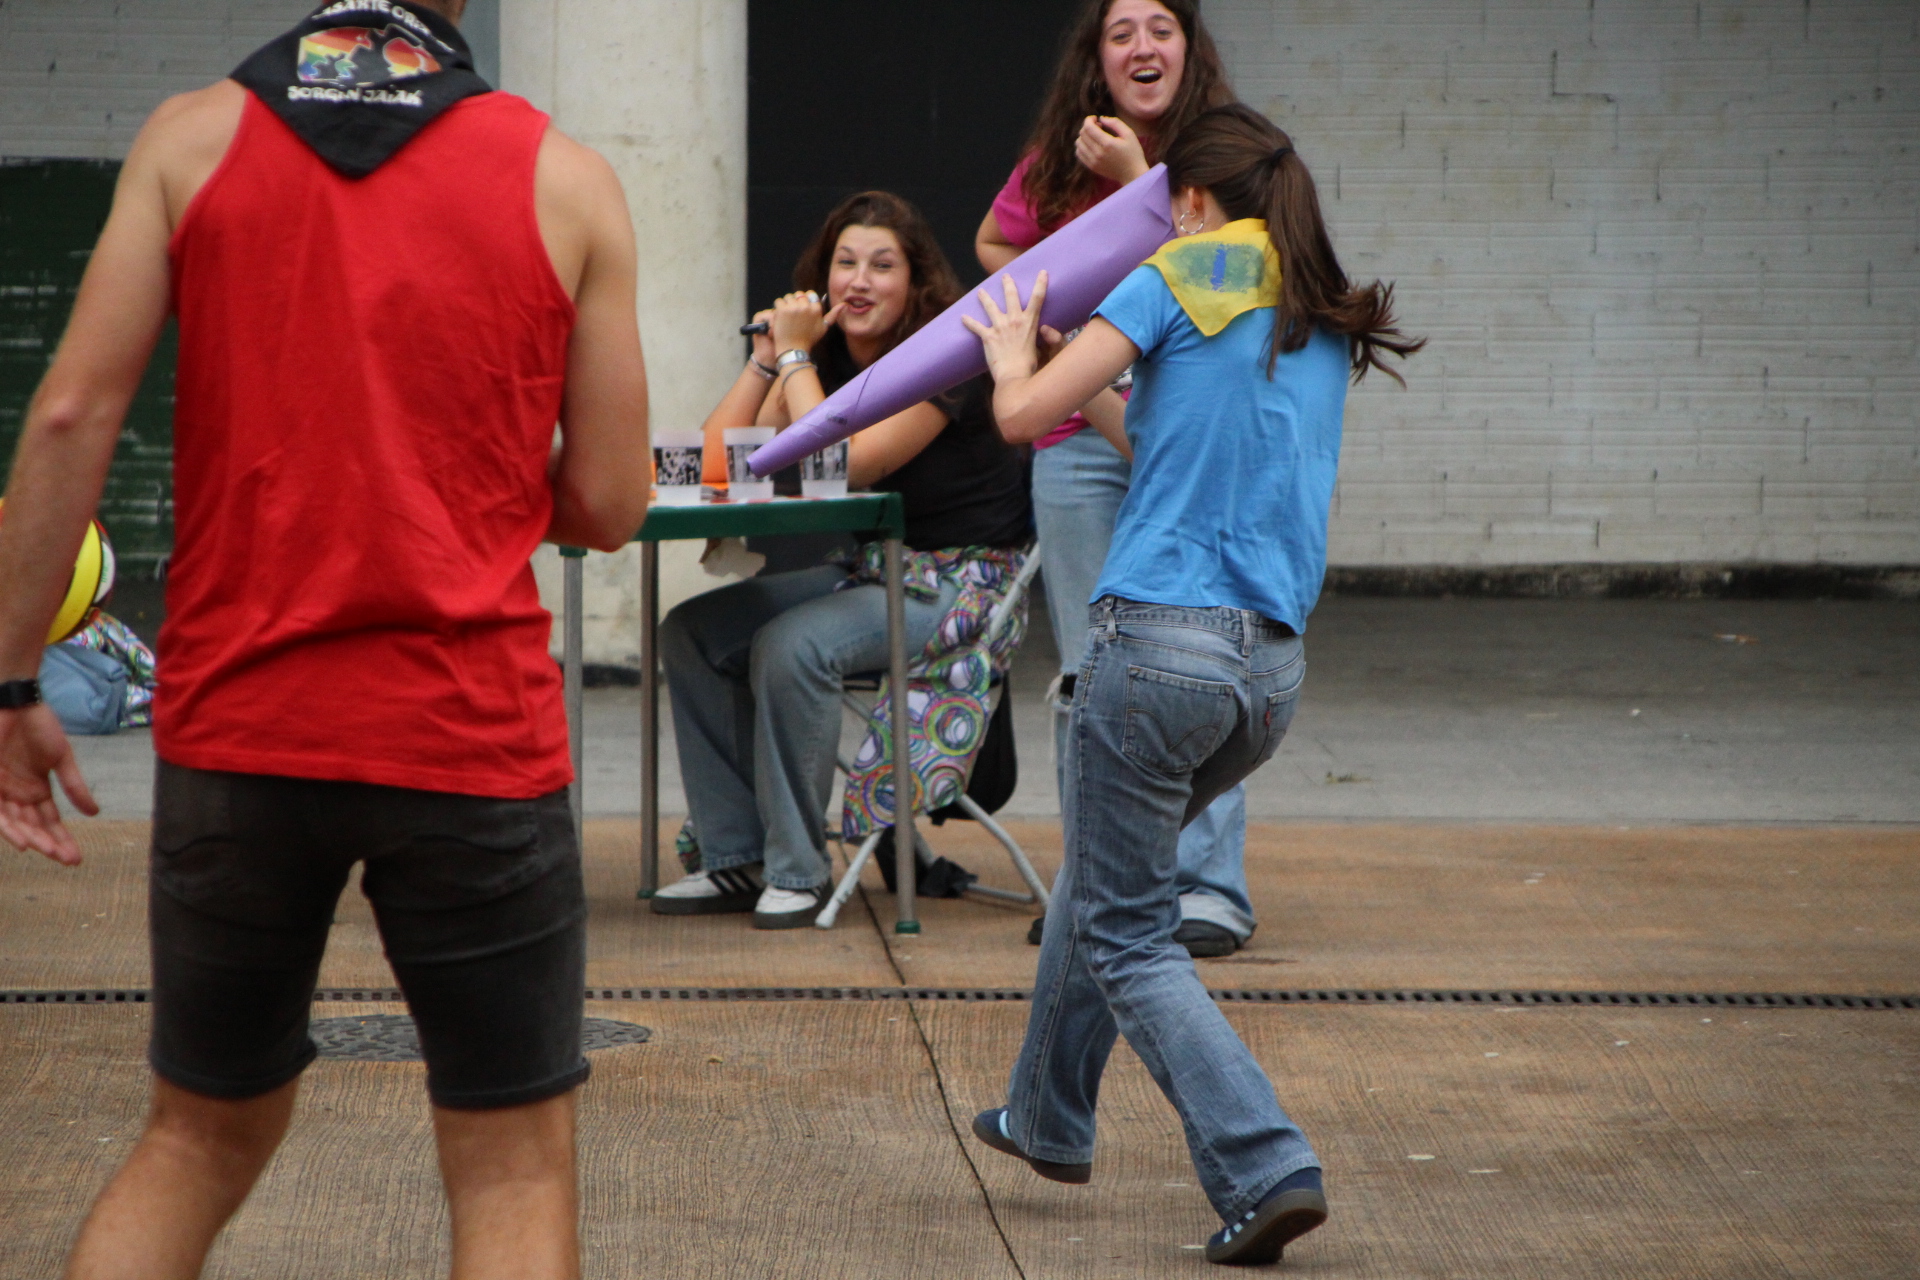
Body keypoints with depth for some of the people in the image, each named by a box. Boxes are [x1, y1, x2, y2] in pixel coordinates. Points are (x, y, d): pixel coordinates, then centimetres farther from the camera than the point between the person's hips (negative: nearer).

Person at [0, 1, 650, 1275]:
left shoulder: (191, 138, 2)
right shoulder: (568, 179, 0)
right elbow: (606, 505, 0)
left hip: (234, 731, 2)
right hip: (472, 736, -2)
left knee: (199, 1143, 19)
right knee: (515, 1167, 8)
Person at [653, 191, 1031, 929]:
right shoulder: (825, 355, 8)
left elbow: (844, 465, -26)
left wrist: (795, 358, -18)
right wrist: (768, 356, -8)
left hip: (954, 582, -8)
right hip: (863, 569, 8)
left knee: (788, 648, -30)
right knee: (693, 634, -7)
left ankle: (797, 870, -18)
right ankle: (734, 859, -4)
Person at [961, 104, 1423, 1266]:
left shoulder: (1182, 279, -3)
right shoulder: (1328, 327, 16)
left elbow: (1025, 414, -6)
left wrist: (1015, 360, 15)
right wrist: (1106, 389, 34)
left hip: (1163, 639, -7)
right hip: (1275, 667, 7)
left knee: (1127, 936, 0)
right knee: (1107, 874, 28)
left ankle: (1269, 1169, -12)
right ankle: (1050, 1118, 40)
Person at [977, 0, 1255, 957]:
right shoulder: (1055, 165, 9)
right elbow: (995, 247, 27)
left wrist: (1138, 177, -17)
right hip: (1081, 439, 4)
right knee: (1088, 674, 6)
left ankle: (1209, 887, -3)